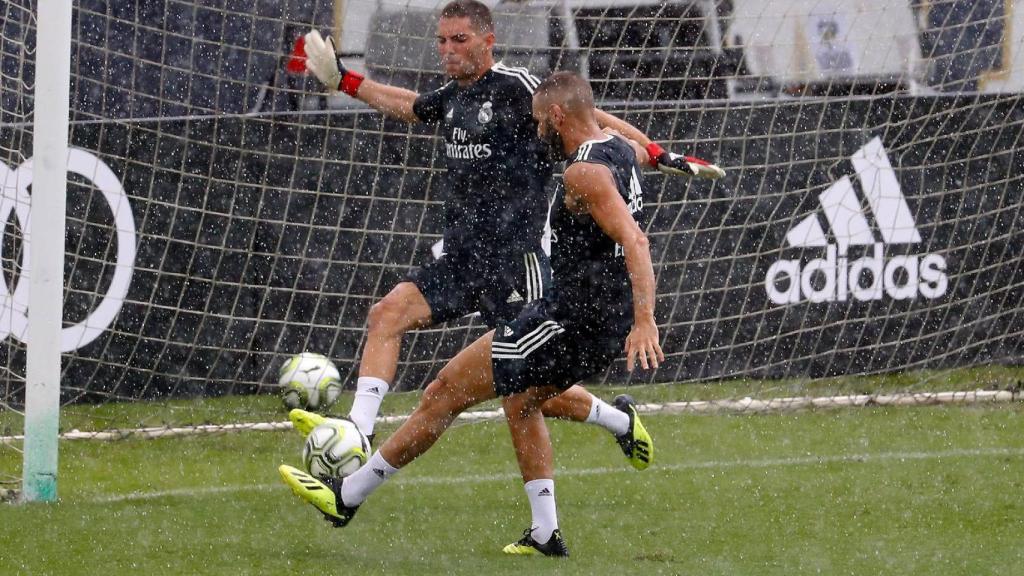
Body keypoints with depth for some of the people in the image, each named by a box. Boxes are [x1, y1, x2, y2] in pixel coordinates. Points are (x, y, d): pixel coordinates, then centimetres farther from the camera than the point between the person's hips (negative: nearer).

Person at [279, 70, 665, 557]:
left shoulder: (584, 174, -19)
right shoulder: (619, 149, 9)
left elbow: (634, 242, -30)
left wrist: (645, 320, -37)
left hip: (574, 318, -10)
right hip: (609, 324, 10)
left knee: (446, 392, -3)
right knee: (520, 400, 30)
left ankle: (347, 496, 4)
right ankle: (545, 534, 23)